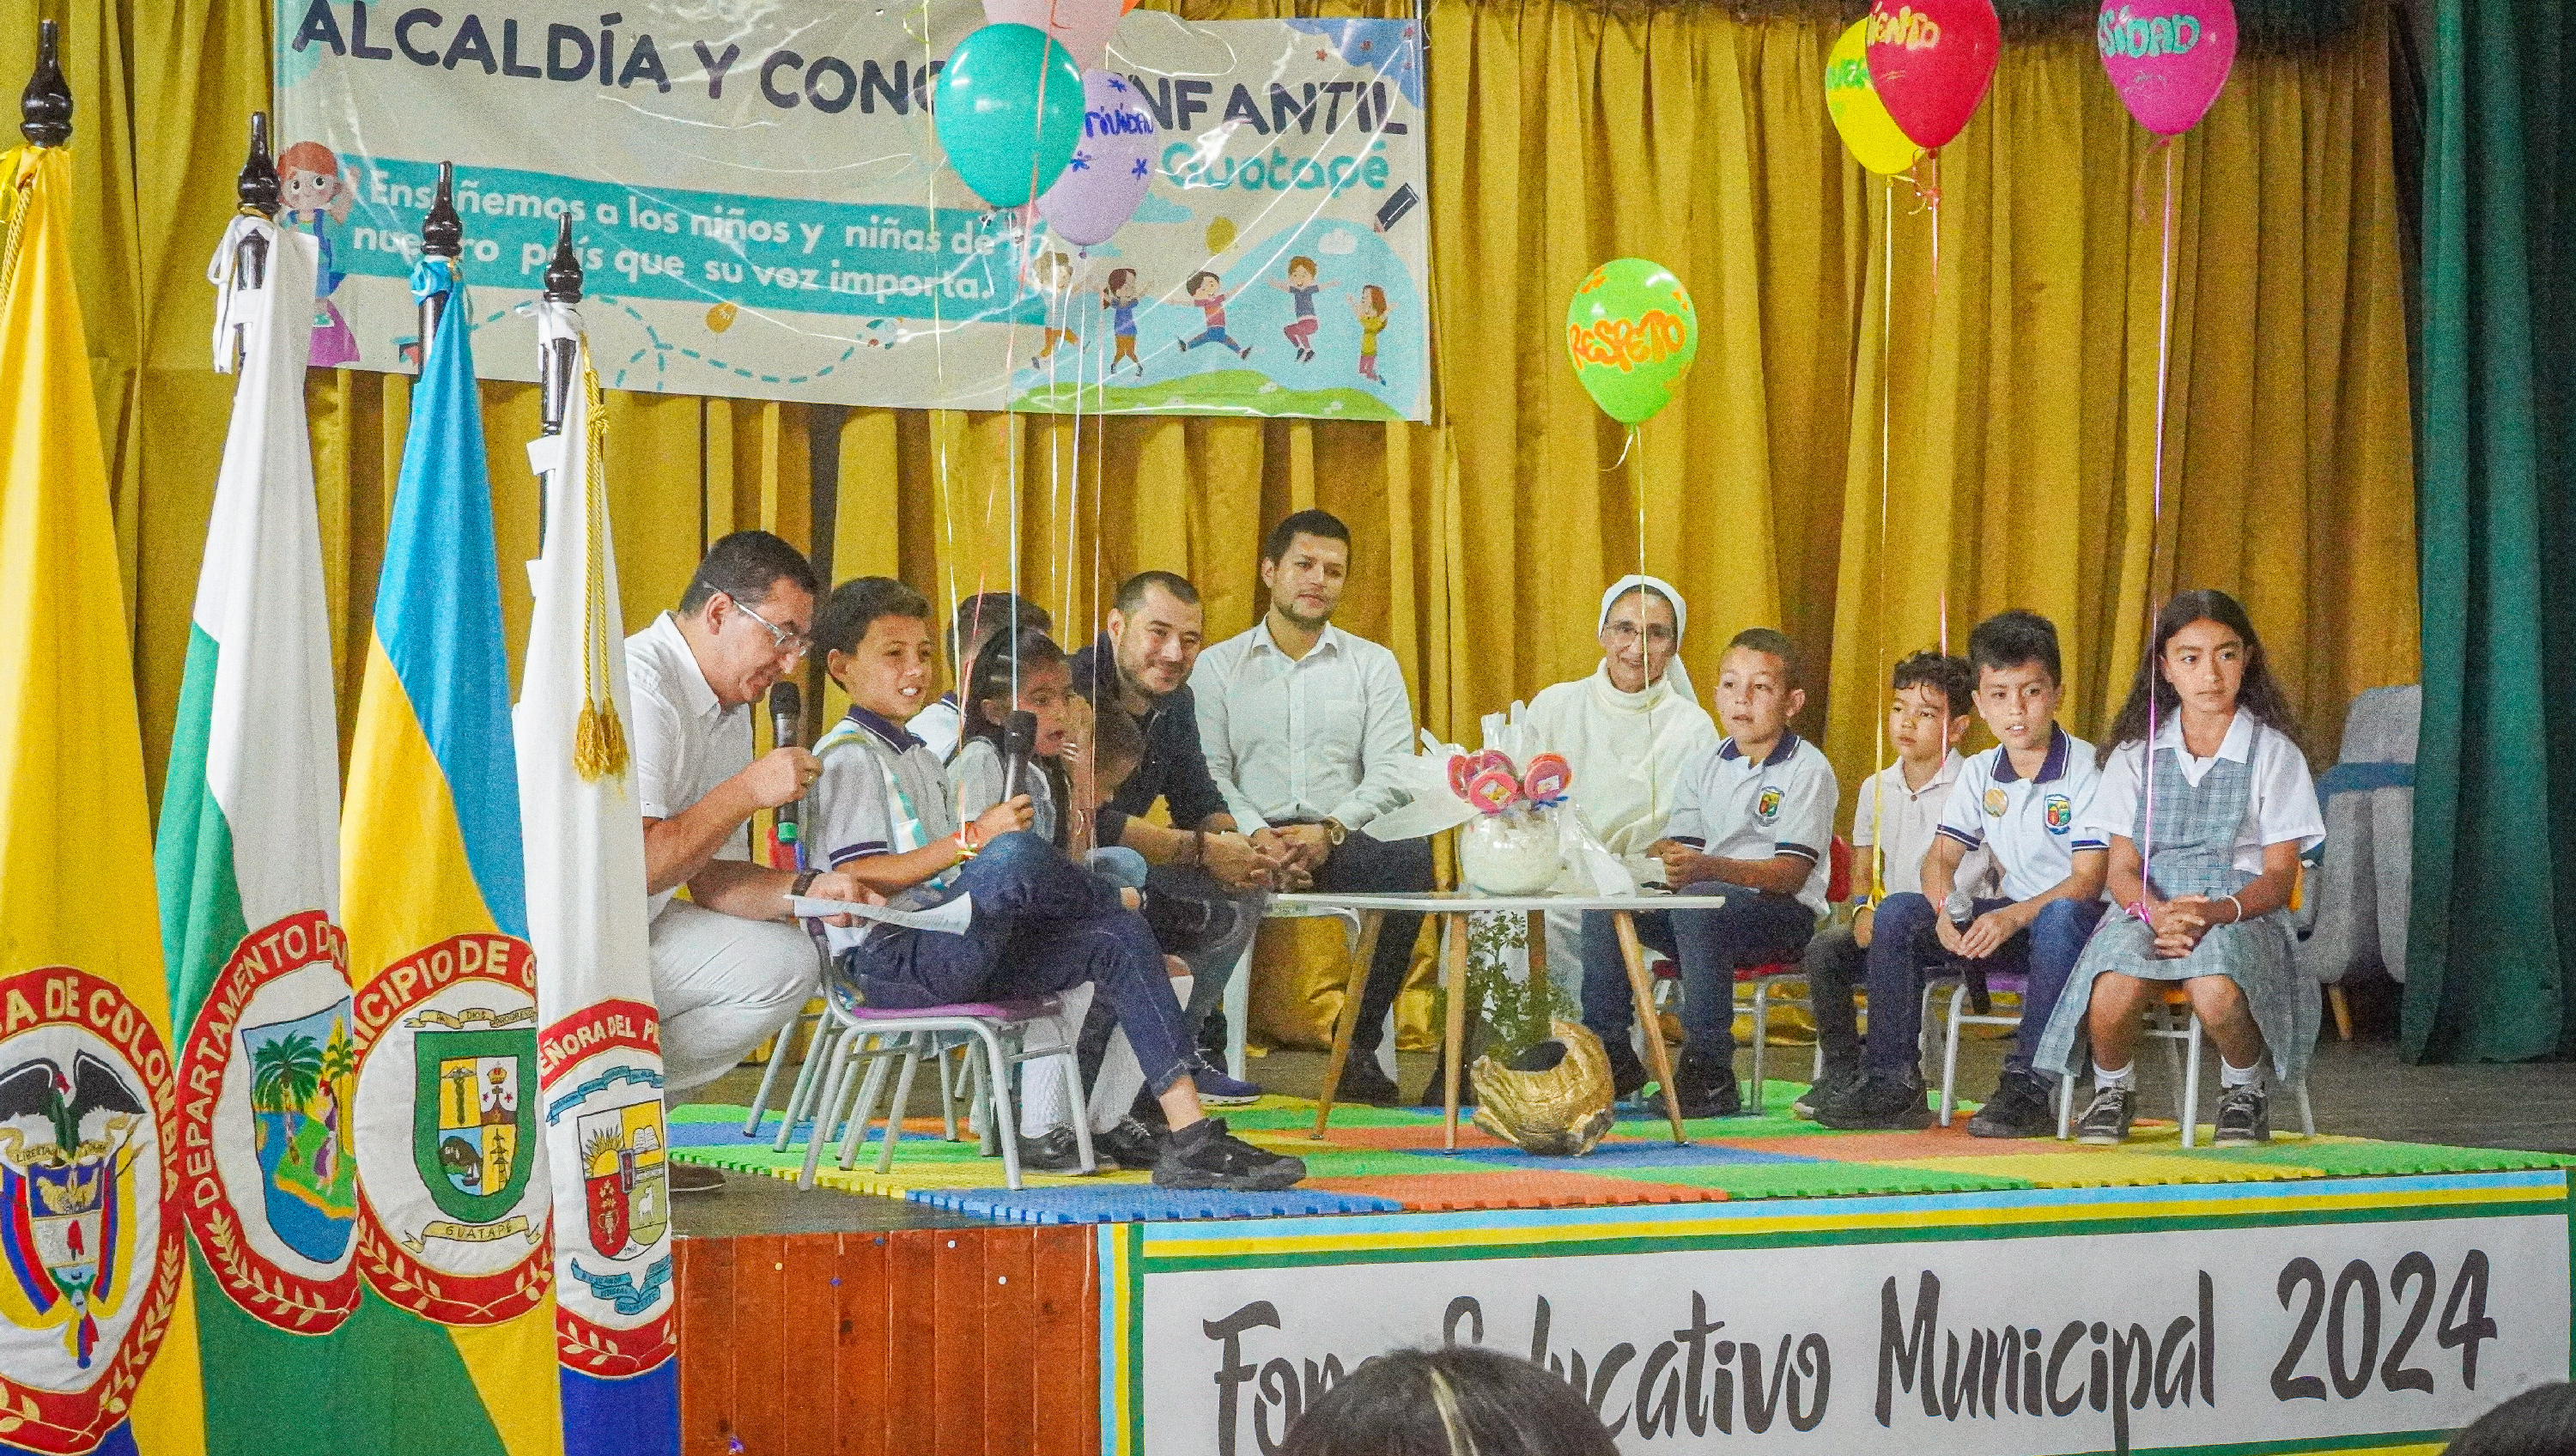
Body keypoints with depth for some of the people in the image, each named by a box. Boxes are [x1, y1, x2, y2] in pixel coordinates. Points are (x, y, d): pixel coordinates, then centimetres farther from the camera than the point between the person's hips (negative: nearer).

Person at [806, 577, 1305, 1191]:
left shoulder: (910, 751, 27)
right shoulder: (850, 755, -4)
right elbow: (855, 880, -17)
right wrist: (973, 839, -20)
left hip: (946, 951, 9)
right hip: (885, 962, -9)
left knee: (1114, 941, -7)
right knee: (1014, 855, -35)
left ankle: (1190, 1137, -15)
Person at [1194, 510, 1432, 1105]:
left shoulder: (1373, 665, 14)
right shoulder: (1217, 666, 13)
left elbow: (1389, 773, 3)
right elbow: (1208, 772, 2)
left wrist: (1330, 831, -15)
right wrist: (1256, 834, -18)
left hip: (1341, 838, 1)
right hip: (1251, 836, -1)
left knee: (1410, 855, -33)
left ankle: (1359, 1044, -21)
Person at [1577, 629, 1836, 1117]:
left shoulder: (1807, 770, -6)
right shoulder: (1704, 766, 15)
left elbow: (1791, 873, -16)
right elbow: (1678, 844, 11)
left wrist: (1711, 868, -32)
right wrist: (1660, 859, -15)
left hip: (1782, 914, -6)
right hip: (1705, 900, 7)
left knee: (1697, 904, -36)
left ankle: (1709, 1073, -33)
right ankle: (1608, 1054, -7)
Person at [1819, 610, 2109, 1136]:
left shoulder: (2085, 768, -12)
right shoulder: (1980, 773, 7)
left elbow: (2088, 878, -19)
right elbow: (1941, 858, 5)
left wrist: (2013, 917, -32)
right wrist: (1947, 911, -19)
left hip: (2077, 919, -6)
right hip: (2008, 920, 6)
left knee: (2059, 918, -41)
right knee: (1896, 913, -11)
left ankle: (2026, 1088, -38)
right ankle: (1892, 1083, -10)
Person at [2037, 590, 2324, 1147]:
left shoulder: (2272, 752, 7)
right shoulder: (2137, 753, 12)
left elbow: (2280, 876, 1)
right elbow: (2122, 867, 6)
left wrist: (2216, 912, -20)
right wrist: (2158, 911, -18)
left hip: (2241, 913, -2)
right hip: (2149, 908, 2)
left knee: (2216, 995, -38)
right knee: (2112, 993, -34)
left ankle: (2243, 1090, -4)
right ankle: (2113, 1089, 0)